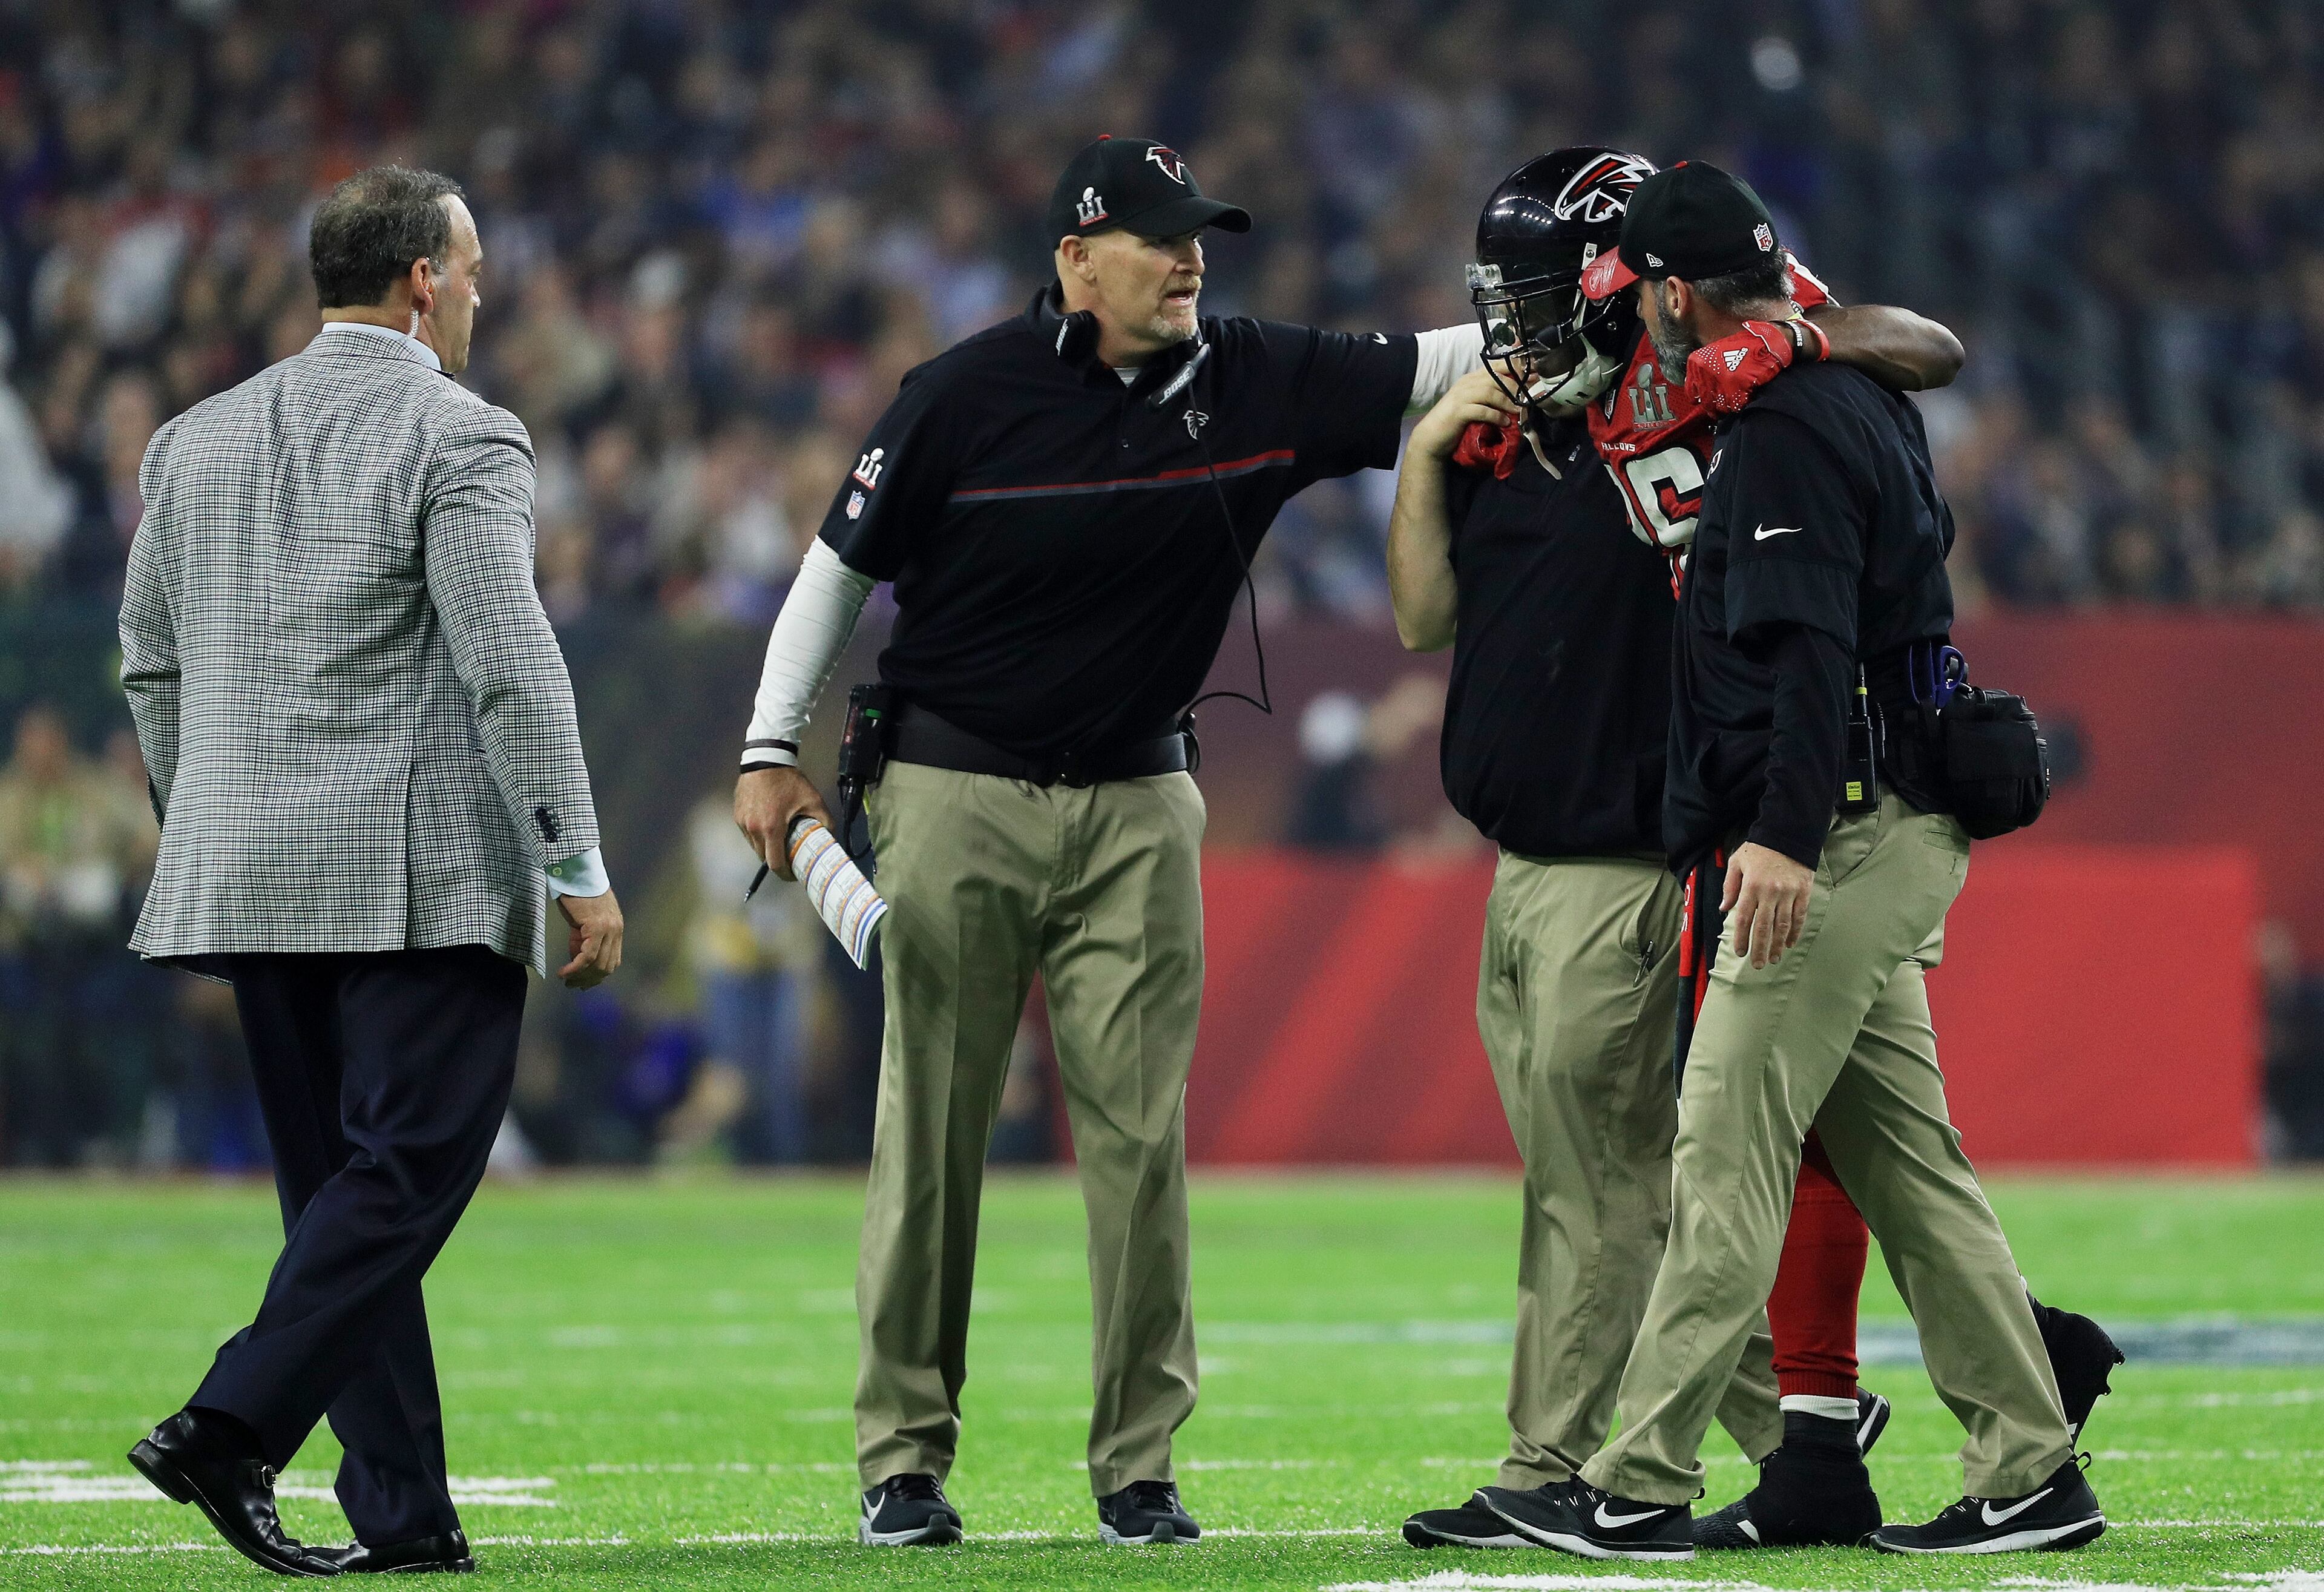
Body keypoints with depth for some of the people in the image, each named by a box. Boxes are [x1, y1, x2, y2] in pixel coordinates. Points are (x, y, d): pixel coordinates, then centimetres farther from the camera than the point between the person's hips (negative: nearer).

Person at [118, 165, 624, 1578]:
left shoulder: (199, 441, 13)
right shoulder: (460, 442, -8)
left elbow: (153, 664, 19)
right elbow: (511, 666, -14)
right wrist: (580, 866, -12)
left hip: (246, 871, 7)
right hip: (424, 875, -7)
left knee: (340, 1184, 9)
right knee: (405, 1171, -6)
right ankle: (233, 1431, -20)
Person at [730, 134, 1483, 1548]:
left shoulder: (1257, 386, 0)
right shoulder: (968, 395, -8)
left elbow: (1430, 369, -2)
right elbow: (844, 559, 0)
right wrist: (773, 751, -1)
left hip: (1138, 808, 3)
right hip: (956, 797, -3)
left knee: (1141, 1136, -1)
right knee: (933, 1131, 1)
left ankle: (1139, 1465, 6)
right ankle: (904, 1457, 9)